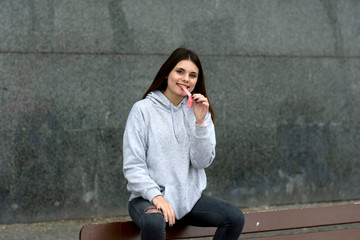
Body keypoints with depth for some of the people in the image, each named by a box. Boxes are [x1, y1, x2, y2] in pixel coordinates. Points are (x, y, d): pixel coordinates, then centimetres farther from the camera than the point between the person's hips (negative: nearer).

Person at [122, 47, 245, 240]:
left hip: (189, 198, 5)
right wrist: (156, 196, -23)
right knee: (154, 222, -37)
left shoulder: (200, 111, 9)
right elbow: (132, 166, -9)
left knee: (235, 218, -18)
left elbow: (203, 162, -2)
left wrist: (200, 121, -13)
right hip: (147, 197, -4)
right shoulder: (143, 109, -4)